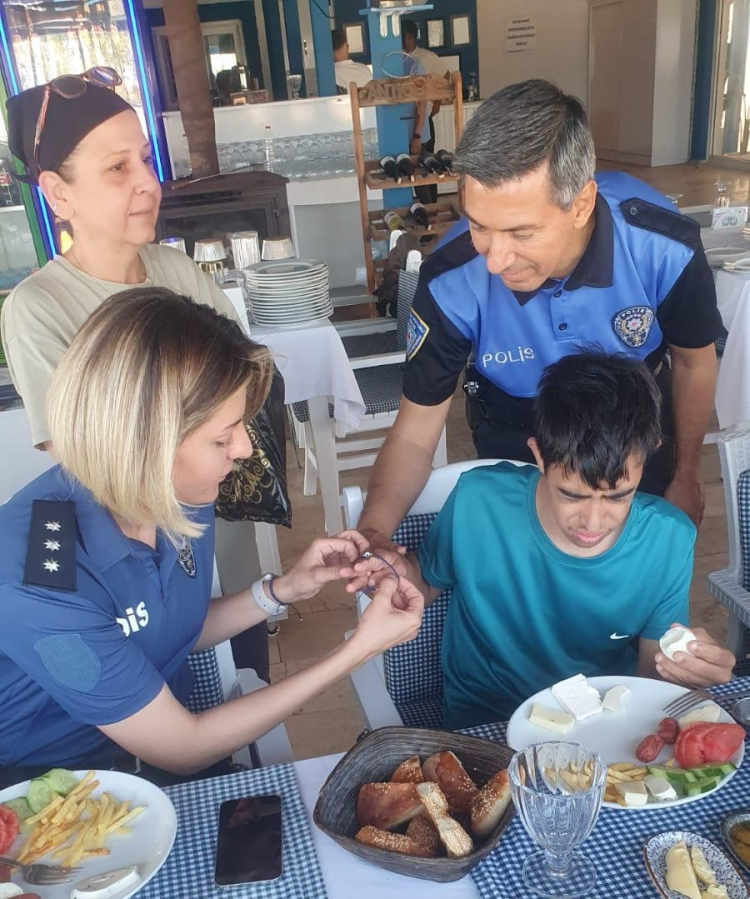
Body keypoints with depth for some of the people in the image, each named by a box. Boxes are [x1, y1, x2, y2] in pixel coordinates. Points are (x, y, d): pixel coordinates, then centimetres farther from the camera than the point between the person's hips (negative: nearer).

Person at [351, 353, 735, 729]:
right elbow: (429, 581, 1)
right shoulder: (476, 502, -19)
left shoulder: (670, 540, -15)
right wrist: (402, 575, -21)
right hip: (481, 725, -1)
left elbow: (652, 672, -4)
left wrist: (684, 668, -26)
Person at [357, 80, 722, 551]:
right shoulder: (451, 282, -34)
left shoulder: (664, 246, -32)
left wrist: (686, 478, 3)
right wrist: (373, 530, -44)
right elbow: (414, 434, -24)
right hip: (515, 438, -1)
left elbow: (694, 362, -11)